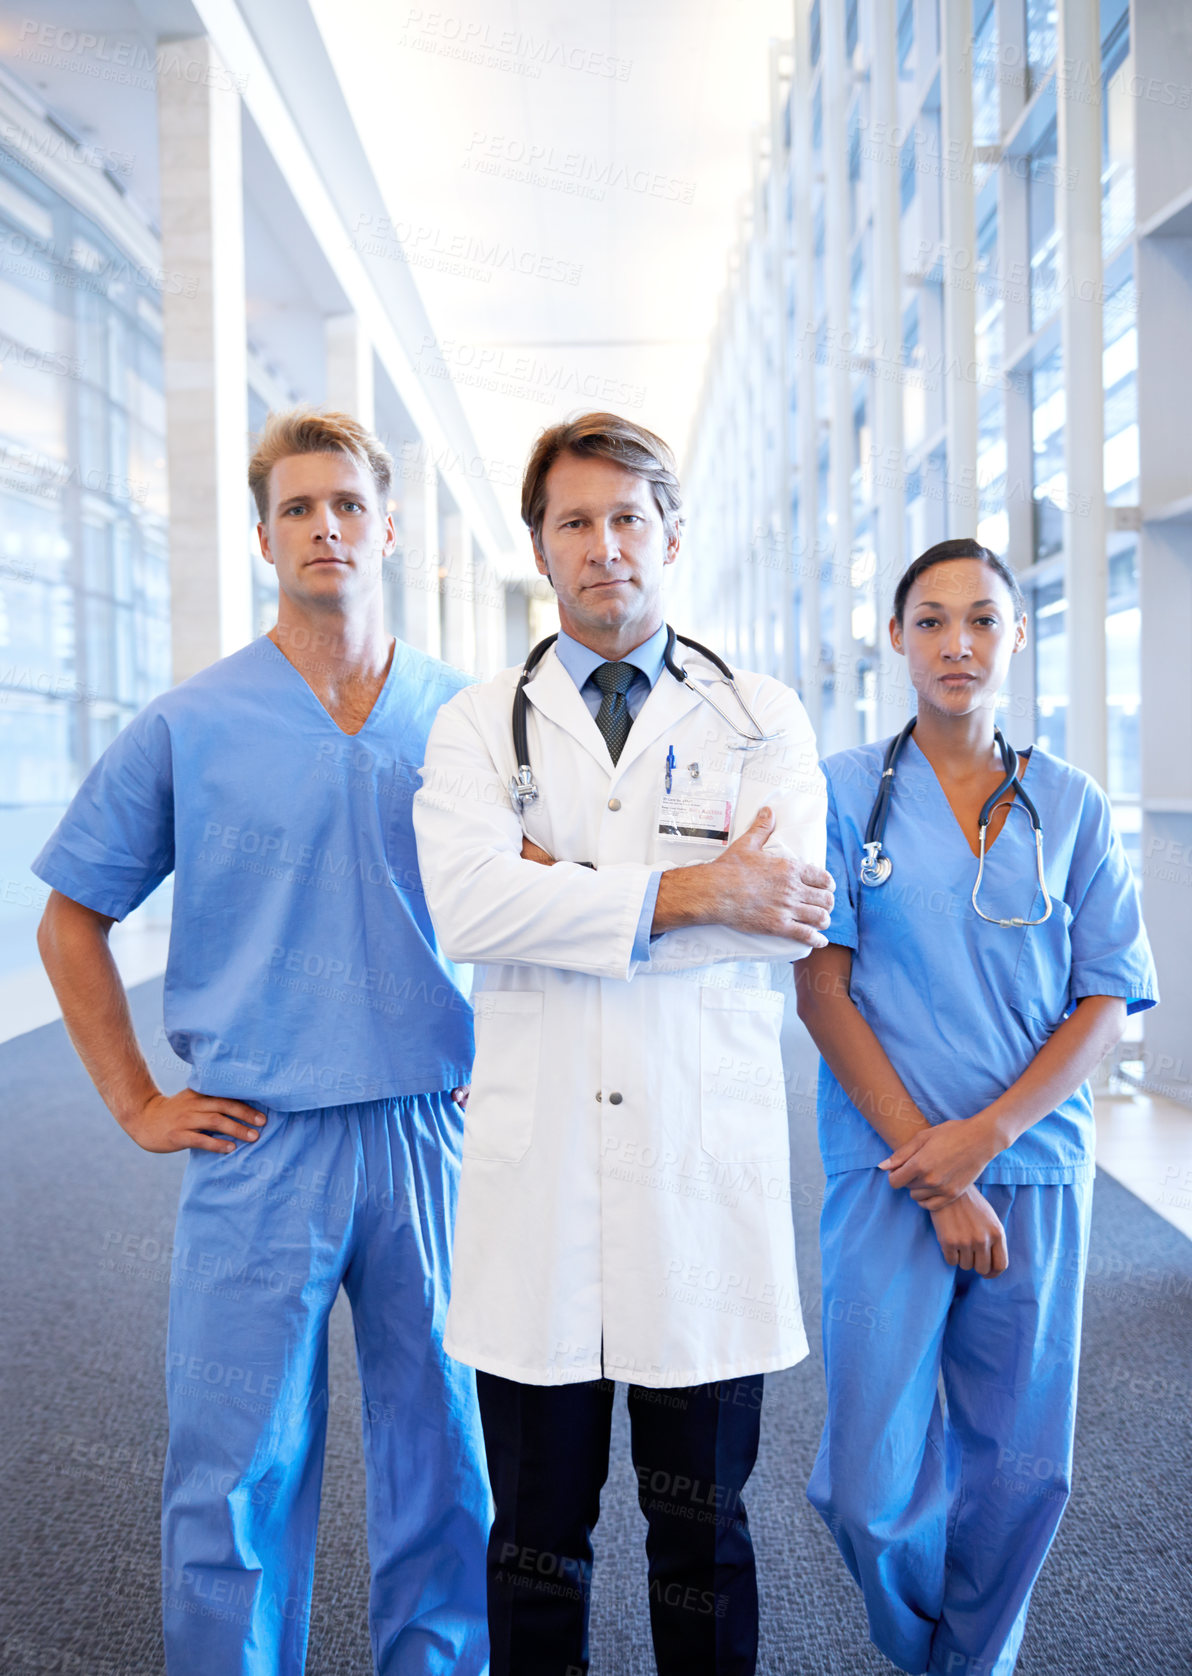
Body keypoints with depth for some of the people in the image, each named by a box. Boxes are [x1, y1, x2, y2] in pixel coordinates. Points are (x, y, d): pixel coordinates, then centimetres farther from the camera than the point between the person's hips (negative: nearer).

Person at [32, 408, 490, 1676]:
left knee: (444, 1455, 14)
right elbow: (72, 919, 7)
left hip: (432, 1133, 2)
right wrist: (138, 1105, 2)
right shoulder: (188, 726, 0)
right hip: (258, 1144, -1)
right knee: (235, 1478, 8)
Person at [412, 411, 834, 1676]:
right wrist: (691, 890, -15)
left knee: (703, 1531, 15)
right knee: (536, 1536, 14)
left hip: (710, 1172, 0)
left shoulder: (762, 719, 6)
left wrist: (564, 893, -11)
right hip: (534, 1176, 1)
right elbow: (467, 905, -12)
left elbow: (787, 912, -11)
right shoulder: (477, 725, 6)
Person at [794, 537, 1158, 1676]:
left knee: (1021, 1469, 9)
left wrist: (988, 1133, -11)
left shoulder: (1071, 806, 6)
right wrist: (931, 1166, -10)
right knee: (869, 1486, -1)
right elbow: (821, 990, -4)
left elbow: (1109, 1004, 2)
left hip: (1037, 1167, 2)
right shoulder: (846, 793, 1)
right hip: (891, 1170, -1)